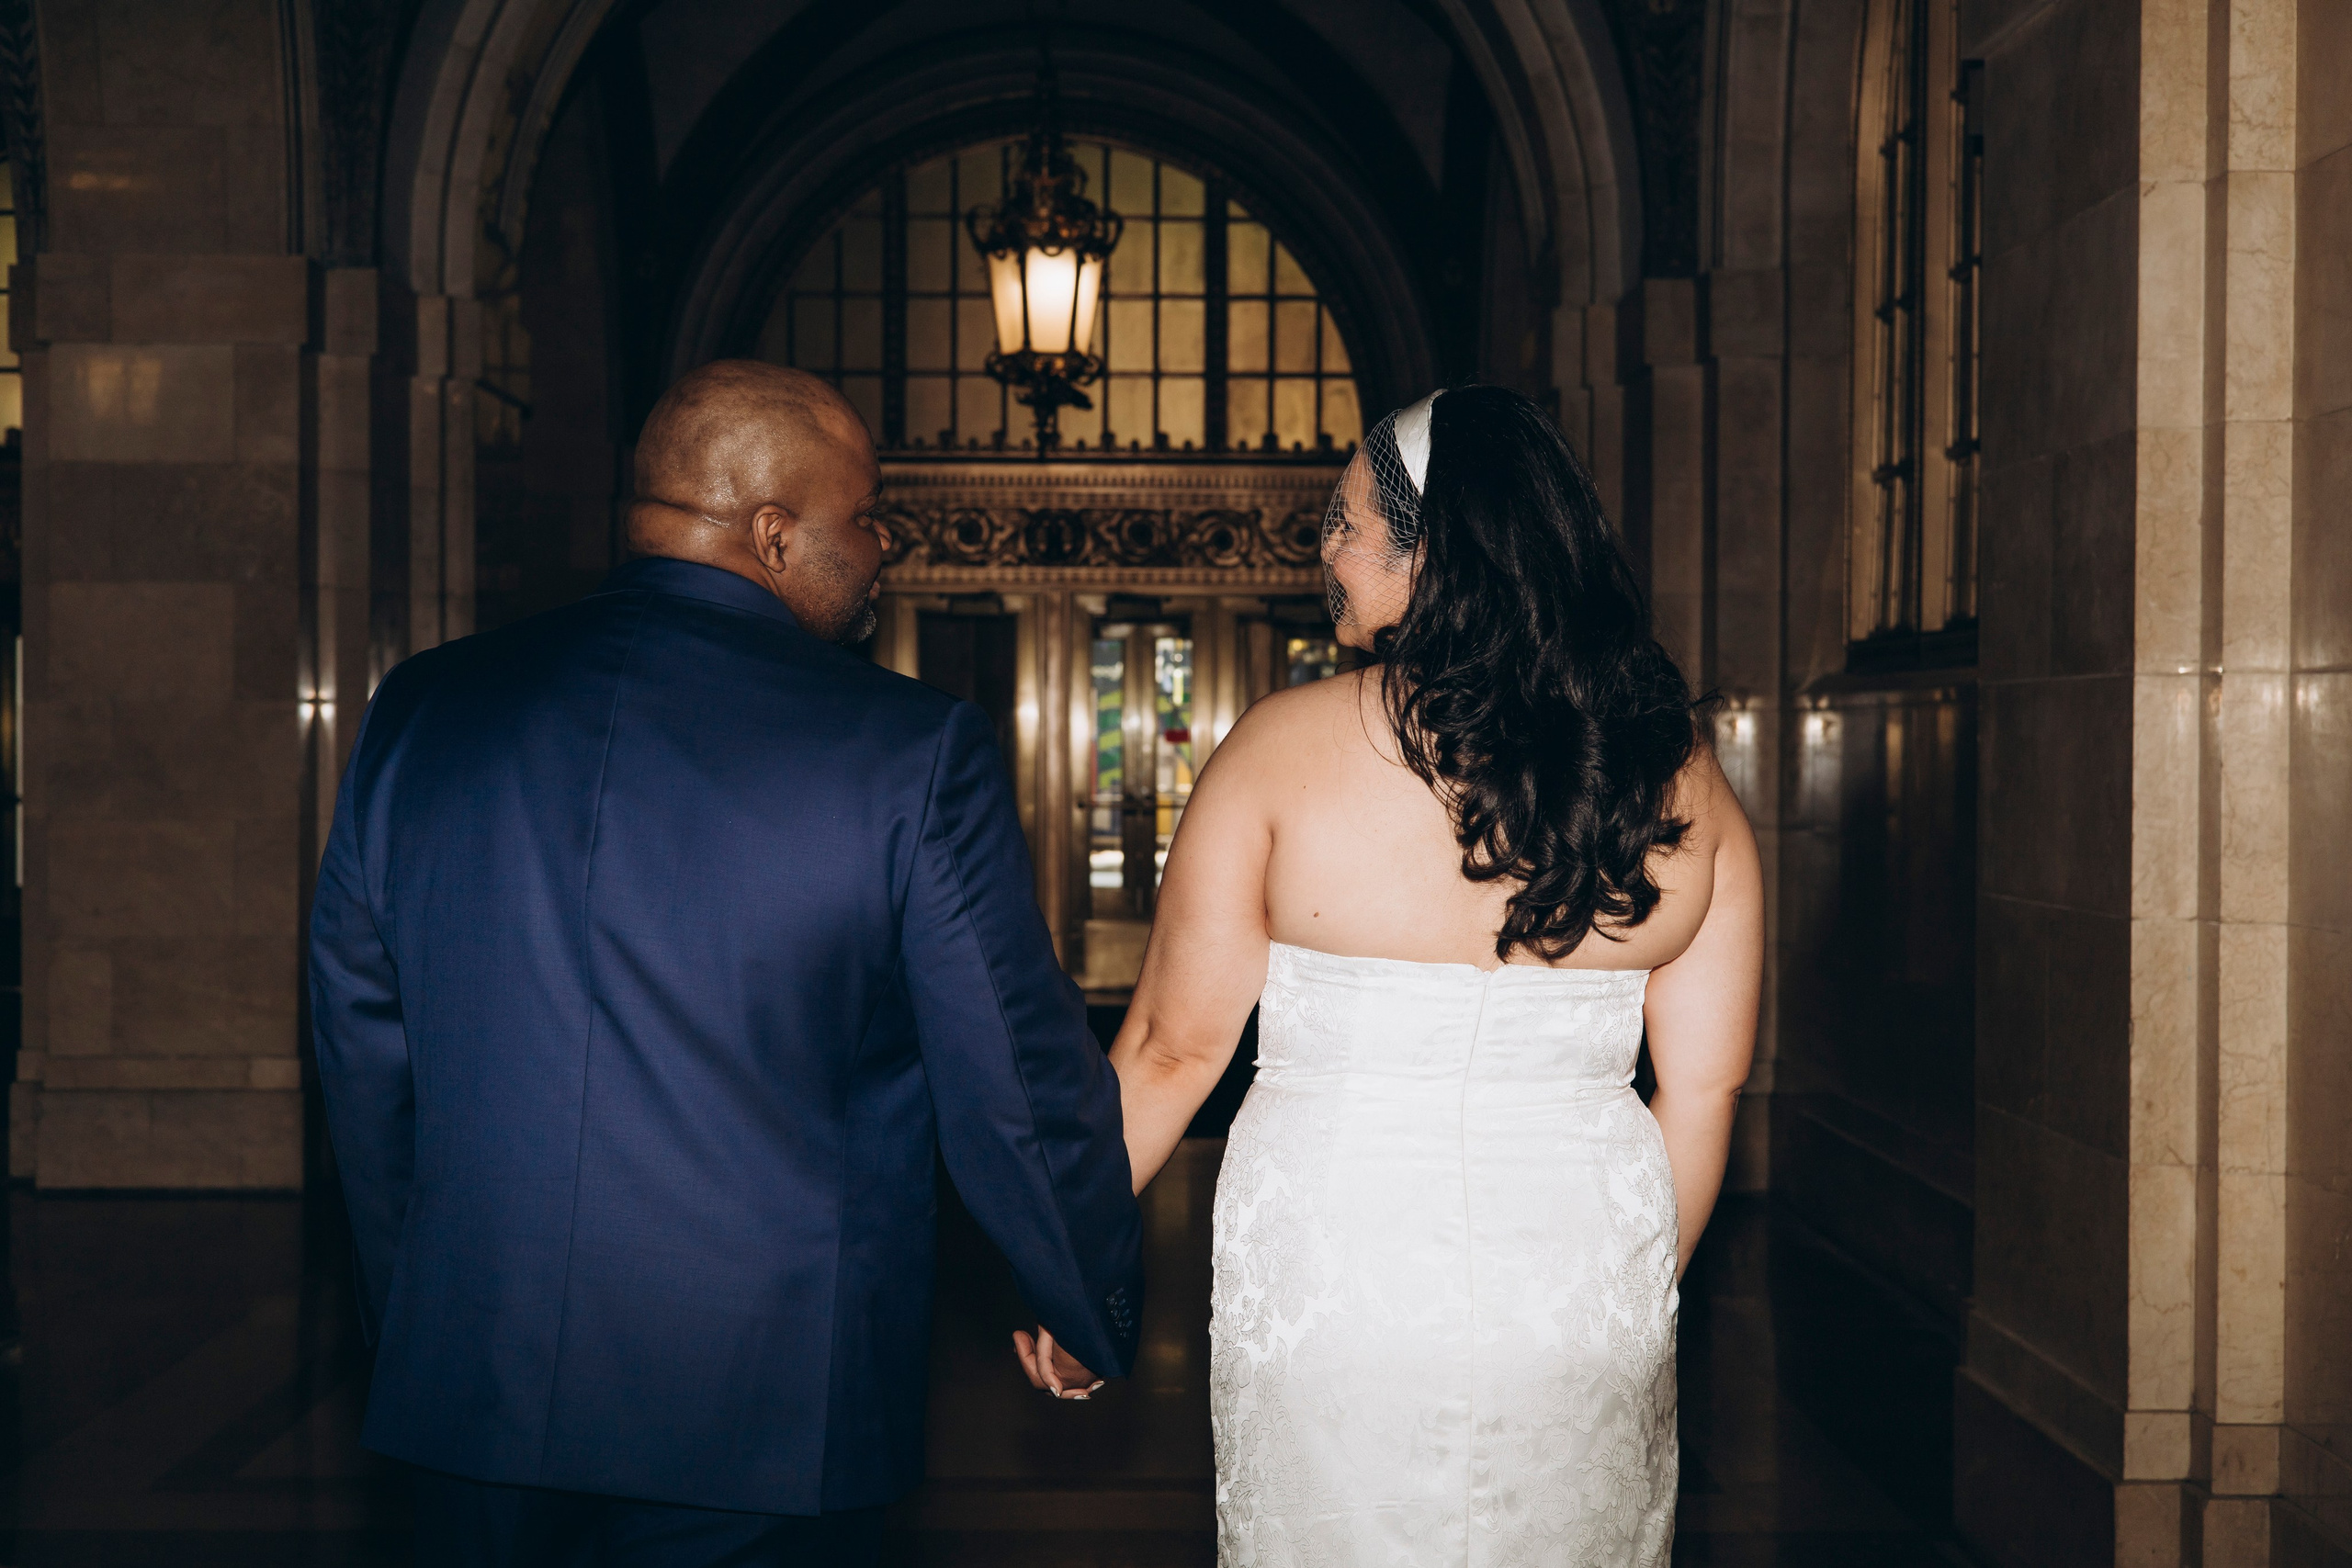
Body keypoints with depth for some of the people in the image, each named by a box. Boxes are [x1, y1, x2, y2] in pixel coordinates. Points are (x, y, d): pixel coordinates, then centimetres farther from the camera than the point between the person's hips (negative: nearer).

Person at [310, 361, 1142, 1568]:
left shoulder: (419, 712, 2)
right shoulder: (913, 752, -12)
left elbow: (363, 1060, 10)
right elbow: (1020, 1100, -7)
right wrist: (1102, 1328, 10)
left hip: (472, 1394, 4)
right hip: (764, 1421, -4)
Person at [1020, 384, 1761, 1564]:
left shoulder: (1285, 746, -11)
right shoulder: (1679, 774, -2)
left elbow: (1175, 1044, -8)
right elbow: (1705, 1078, 2)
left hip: (1327, 1265, -3)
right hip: (1585, 1283, 3)